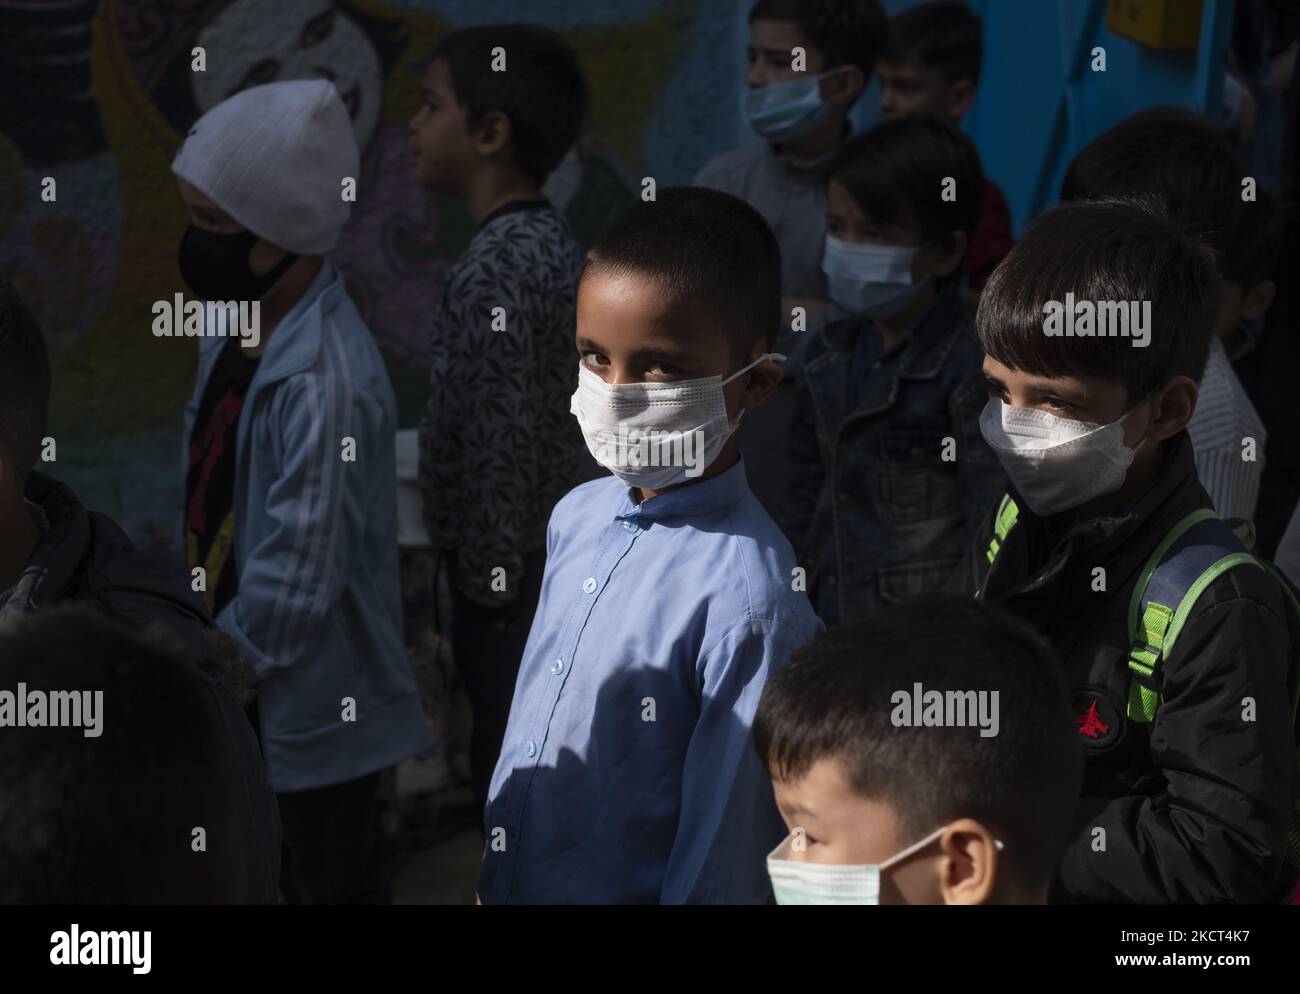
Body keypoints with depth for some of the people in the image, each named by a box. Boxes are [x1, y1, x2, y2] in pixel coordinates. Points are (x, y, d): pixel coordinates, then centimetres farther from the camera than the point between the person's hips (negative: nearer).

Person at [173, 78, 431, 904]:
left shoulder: (327, 382, -28)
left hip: (316, 702, -8)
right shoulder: (235, 318, -1)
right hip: (244, 681, 8)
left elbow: (295, 585, -26)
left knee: (328, 886, 9)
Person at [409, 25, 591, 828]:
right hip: (559, 559, 9)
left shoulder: (494, 267, -21)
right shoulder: (549, 241, 8)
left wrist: (486, 590, -16)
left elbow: (500, 448, -22)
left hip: (515, 579, -9)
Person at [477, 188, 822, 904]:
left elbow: (725, 853, -20)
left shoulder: (746, 596, -24)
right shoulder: (577, 516, -3)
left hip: (631, 890, -6)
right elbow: (529, 722, 9)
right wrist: (488, 881, 13)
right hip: (509, 883, 6)